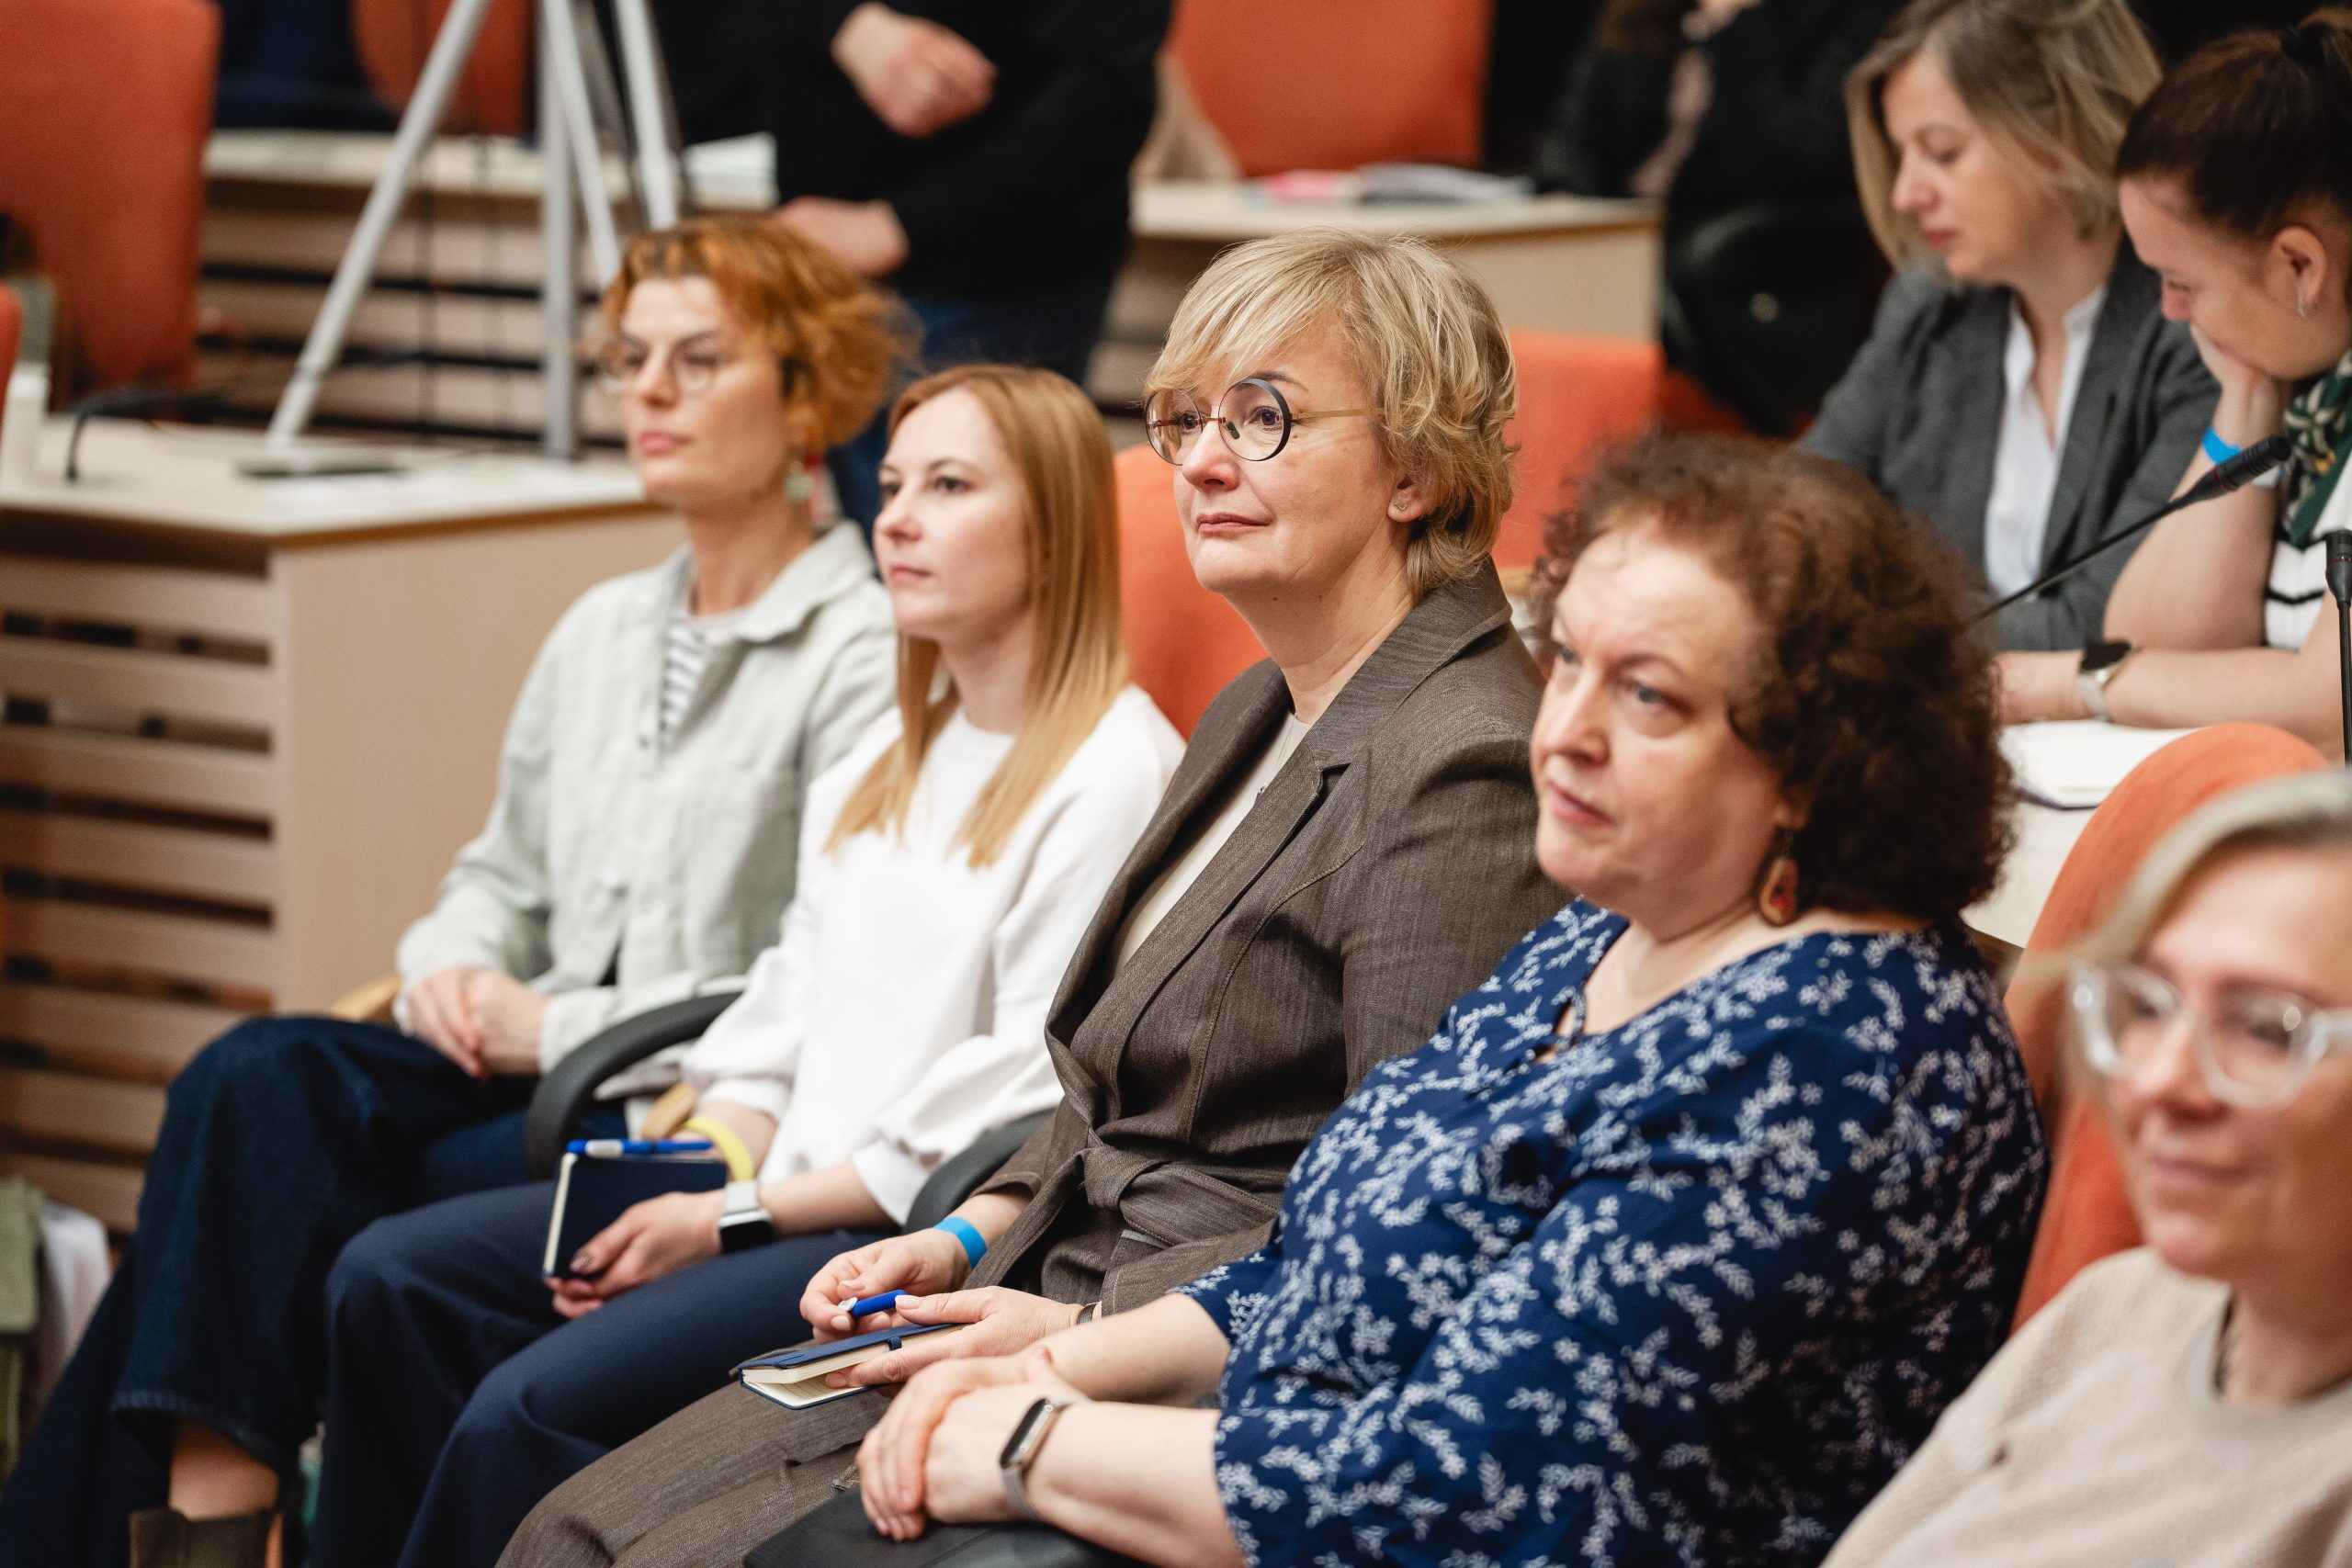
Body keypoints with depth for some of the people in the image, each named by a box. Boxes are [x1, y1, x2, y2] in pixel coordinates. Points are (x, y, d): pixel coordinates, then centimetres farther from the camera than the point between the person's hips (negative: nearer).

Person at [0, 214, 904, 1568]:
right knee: (260, 1078, -22)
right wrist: (456, 967, 5)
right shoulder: (601, 633, 20)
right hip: (541, 1082, 7)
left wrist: (560, 1024, -12)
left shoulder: (867, 653, -7)